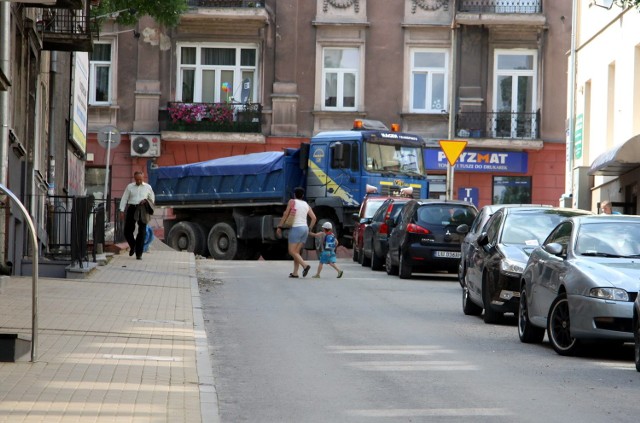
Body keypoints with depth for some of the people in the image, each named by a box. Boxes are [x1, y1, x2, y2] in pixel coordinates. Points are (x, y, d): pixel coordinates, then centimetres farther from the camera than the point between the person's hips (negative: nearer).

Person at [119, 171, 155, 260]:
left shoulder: (148, 187, 11)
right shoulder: (129, 187, 9)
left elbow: (152, 199, 19)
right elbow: (124, 199, 7)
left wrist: (146, 201, -2)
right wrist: (122, 210, -2)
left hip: (142, 210, 0)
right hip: (131, 209, 0)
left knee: (142, 232, -4)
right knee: (127, 231, -1)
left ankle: (139, 253, 1)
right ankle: (132, 246, 28)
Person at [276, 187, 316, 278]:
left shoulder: (292, 202, -2)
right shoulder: (306, 205, 12)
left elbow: (285, 215, -4)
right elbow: (314, 218, 9)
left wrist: (279, 227, 0)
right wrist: (309, 228, 19)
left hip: (296, 228, -6)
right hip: (305, 228, 6)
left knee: (292, 251, -5)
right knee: (297, 251, 11)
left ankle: (305, 265, -25)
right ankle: (295, 273, 5)